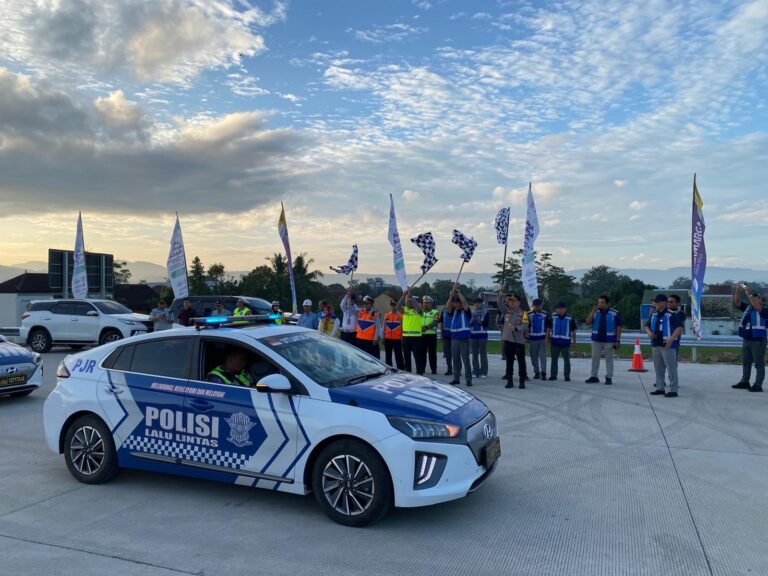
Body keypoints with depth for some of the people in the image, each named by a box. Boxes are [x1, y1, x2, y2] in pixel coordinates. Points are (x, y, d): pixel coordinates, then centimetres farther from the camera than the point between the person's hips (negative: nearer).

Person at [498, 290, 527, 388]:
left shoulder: (523, 313, -3)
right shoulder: (506, 311, 8)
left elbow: (525, 326, -11)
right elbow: (500, 304, -5)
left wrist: (515, 328, -28)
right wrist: (500, 295, -22)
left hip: (519, 341, -3)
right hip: (507, 340, 3)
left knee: (521, 362, 2)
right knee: (509, 362, 9)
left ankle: (522, 382, 9)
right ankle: (509, 381, 15)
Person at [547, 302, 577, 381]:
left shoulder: (570, 318, 0)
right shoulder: (553, 317, 4)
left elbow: (573, 330, 5)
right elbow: (549, 328, 10)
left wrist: (574, 340, 3)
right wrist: (547, 337, 3)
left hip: (565, 342, -2)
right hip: (554, 342, 2)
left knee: (566, 359, 3)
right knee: (554, 359, 8)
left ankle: (567, 376, 10)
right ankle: (553, 375, 15)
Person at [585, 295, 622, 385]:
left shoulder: (614, 314, -4)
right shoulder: (595, 312, 5)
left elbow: (618, 328, -3)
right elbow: (588, 322, -4)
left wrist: (618, 341, -8)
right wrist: (593, 311, -14)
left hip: (609, 340, -3)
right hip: (596, 339, 3)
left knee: (609, 359, 4)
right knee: (595, 358, 6)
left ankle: (609, 377, 11)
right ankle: (594, 376, 13)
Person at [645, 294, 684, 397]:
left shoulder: (671, 315, -9)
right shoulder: (654, 315, 13)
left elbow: (680, 328, -17)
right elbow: (647, 325, 22)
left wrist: (671, 339, -26)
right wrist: (649, 332, -1)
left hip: (667, 345, -8)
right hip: (656, 345, 8)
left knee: (671, 368, -5)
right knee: (658, 368, 13)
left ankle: (673, 390, -1)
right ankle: (660, 388, 21)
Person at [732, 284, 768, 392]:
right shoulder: (748, 308, 9)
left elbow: (756, 305, -27)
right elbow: (737, 302, 6)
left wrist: (748, 292, -27)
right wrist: (737, 290, -9)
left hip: (758, 340, -7)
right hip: (746, 340, 7)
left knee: (759, 364, -2)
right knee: (746, 362, 16)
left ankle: (758, 385, 0)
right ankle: (744, 382, 26)